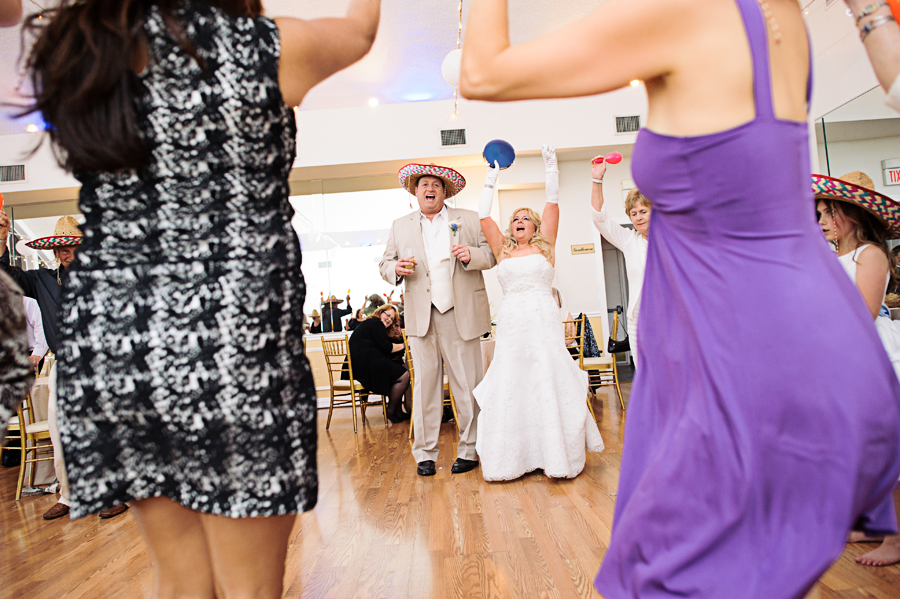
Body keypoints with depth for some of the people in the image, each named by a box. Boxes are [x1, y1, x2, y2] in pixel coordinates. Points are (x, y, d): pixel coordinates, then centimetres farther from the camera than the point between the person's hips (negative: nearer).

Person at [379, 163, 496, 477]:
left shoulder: (469, 219, 12)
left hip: (461, 314, -1)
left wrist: (472, 255, -12)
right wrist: (395, 268, -7)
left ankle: (469, 450, 13)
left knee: (467, 385, 1)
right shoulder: (400, 226, 16)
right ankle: (425, 453, 12)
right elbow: (384, 263, 16)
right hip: (421, 316, 1)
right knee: (425, 384, 2)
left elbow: (493, 253, 9)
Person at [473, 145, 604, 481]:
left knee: (549, 384, -3)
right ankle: (516, 456, 10)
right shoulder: (502, 251, 15)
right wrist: (491, 180, 14)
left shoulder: (544, 247, 11)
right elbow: (483, 217, 12)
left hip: (544, 321, -2)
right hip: (511, 323, 2)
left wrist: (551, 169, 1)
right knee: (510, 388, 0)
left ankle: (557, 454, 7)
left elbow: (553, 205, 5)